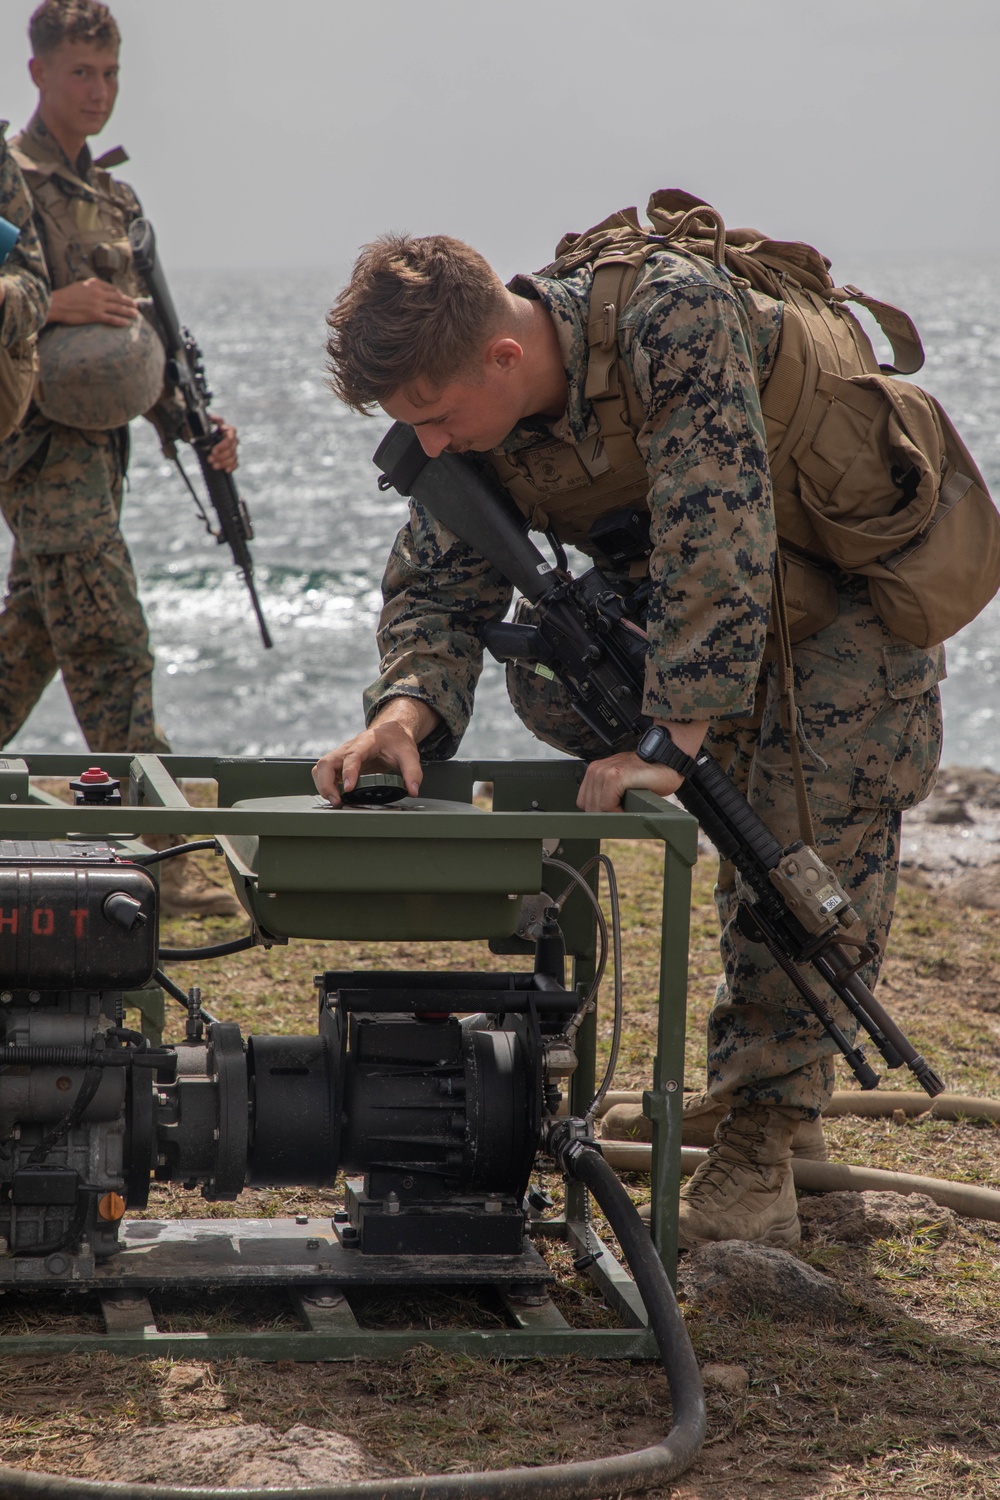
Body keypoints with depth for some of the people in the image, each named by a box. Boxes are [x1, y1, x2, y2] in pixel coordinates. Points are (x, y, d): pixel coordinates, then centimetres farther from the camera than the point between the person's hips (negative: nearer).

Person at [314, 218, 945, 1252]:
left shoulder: (677, 317, -36)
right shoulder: (470, 405, -14)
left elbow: (714, 540, -39)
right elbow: (439, 584, -10)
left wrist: (675, 737, -42)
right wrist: (409, 705, -30)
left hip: (855, 571, -7)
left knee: (823, 810, -18)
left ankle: (759, 1137, -11)